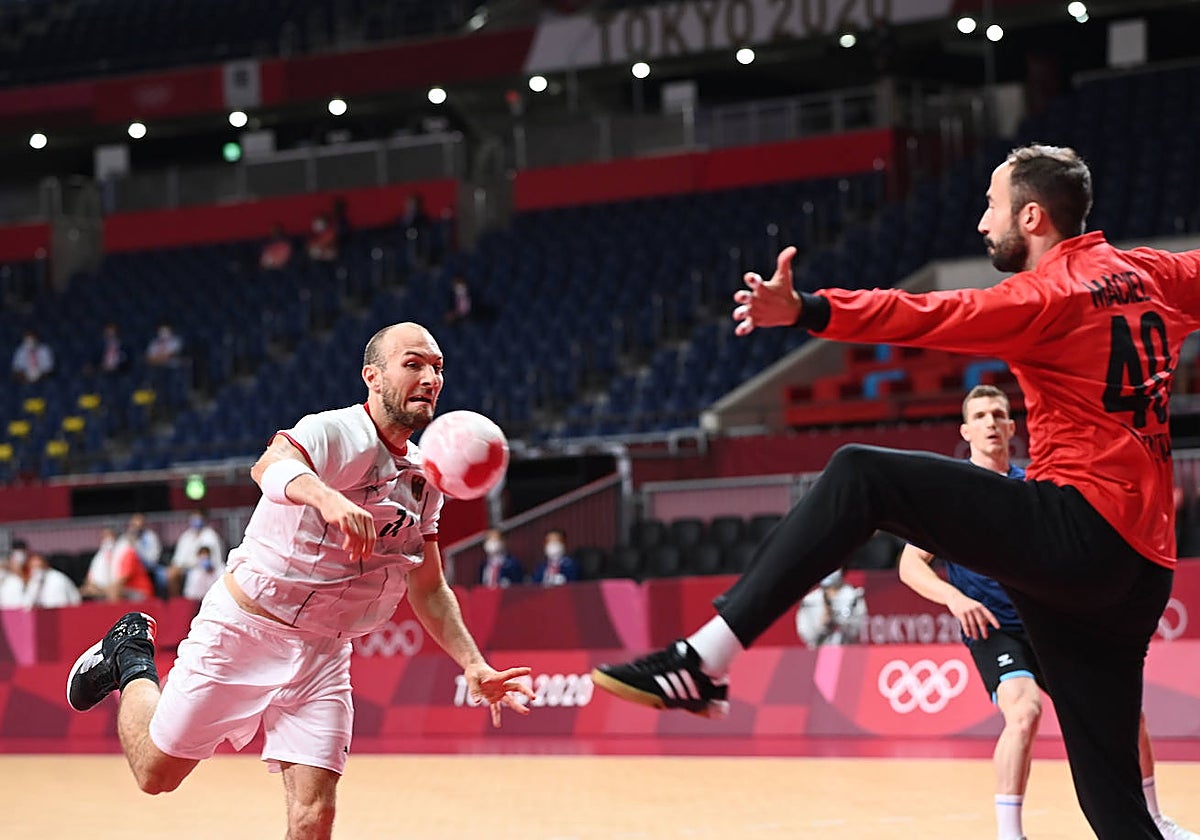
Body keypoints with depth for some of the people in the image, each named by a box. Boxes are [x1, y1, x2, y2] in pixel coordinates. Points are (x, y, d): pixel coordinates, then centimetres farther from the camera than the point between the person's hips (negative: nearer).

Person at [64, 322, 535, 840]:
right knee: (156, 772, 6)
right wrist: (327, 499, -63)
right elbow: (270, 467, -42)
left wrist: (473, 666, 3)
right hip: (243, 627, -5)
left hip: (321, 653, 5)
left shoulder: (423, 479, 6)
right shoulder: (333, 433, -18)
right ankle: (132, 658, 34)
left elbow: (428, 591, 16)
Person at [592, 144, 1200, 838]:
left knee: (862, 477, -6)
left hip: (1076, 525, -8)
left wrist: (807, 311, -32)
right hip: (1142, 564, 8)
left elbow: (933, 317, -21)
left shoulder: (1049, 293, -5)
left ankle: (705, 660, -18)